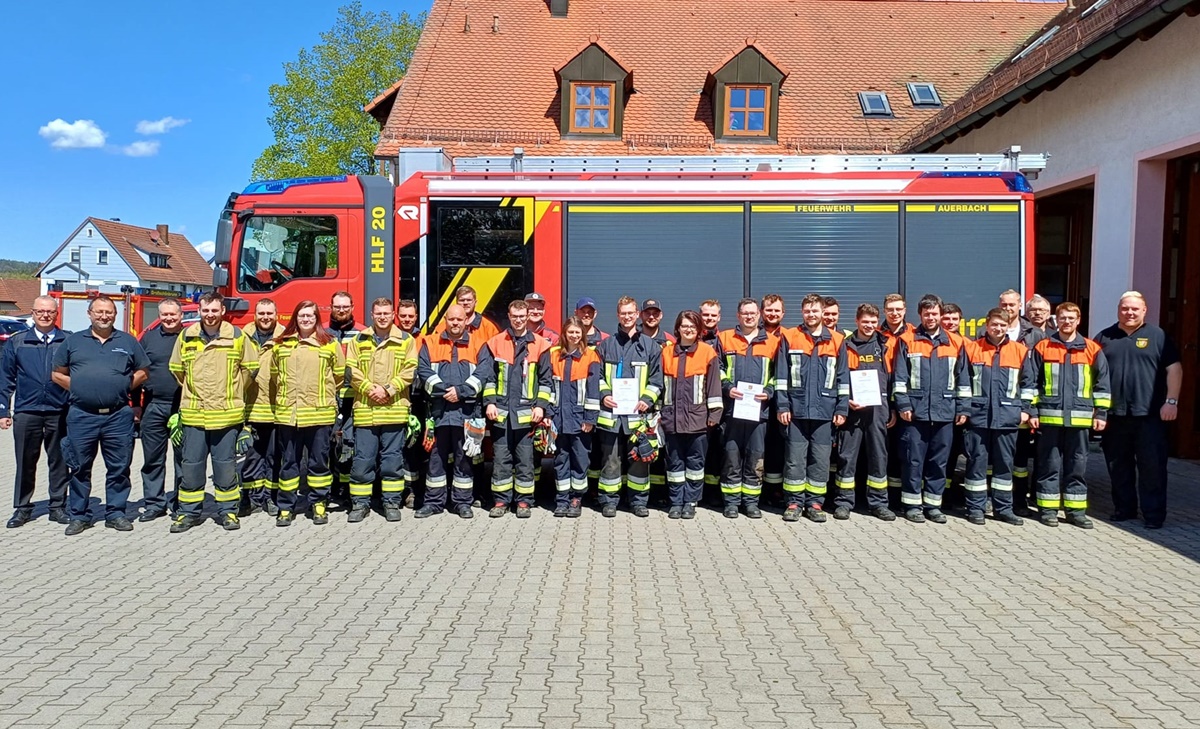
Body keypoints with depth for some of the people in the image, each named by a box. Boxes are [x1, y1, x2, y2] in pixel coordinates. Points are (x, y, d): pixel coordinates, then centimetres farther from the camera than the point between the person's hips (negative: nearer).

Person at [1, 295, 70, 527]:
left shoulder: (68, 341, 5)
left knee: (59, 462, 6)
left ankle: (58, 506, 16)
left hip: (59, 412, -1)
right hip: (26, 411, 1)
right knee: (25, 463, 7)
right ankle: (22, 508, 18)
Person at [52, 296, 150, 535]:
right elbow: (58, 374, 13)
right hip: (82, 415, 0)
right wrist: (78, 388, 2)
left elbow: (142, 372, 14)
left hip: (118, 416, 0)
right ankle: (79, 515, 18)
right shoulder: (73, 341, 10)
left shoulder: (128, 342, 9)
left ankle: (115, 513, 15)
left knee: (119, 468, 5)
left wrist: (124, 387, 3)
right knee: (80, 468, 7)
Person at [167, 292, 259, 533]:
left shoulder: (237, 336, -1)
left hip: (227, 414, -1)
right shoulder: (186, 337, 4)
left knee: (226, 464, 4)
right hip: (193, 414, 2)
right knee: (191, 465, 6)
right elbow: (177, 370, 18)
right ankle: (189, 512, 17)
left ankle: (228, 510, 15)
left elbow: (250, 367, 9)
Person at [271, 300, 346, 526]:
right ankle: (286, 506, 18)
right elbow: (274, 374, 19)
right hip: (287, 413, 2)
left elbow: (339, 375, 8)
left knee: (319, 461, 6)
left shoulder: (330, 344, 1)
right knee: (288, 462, 9)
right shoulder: (281, 344, 8)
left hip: (320, 413, -2)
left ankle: (319, 504, 18)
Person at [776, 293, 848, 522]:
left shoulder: (836, 340, 7)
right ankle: (794, 502, 11)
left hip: (825, 411, 1)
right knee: (795, 458, 2)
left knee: (820, 459, 6)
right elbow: (781, 376, 1)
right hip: (796, 409, -1)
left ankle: (815, 503, 15)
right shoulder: (789, 338, 3)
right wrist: (782, 406, -5)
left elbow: (843, 378, 8)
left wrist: (842, 409, 2)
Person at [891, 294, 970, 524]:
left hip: (945, 412, 3)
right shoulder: (907, 340, 1)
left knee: (939, 461, 8)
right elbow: (899, 377, -2)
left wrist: (962, 408, 6)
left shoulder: (955, 342, 9)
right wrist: (903, 405, -8)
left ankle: (933, 504, 17)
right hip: (916, 411, -2)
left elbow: (963, 378, 11)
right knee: (913, 460, 1)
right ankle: (912, 504, 10)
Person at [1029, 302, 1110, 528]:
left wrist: (1101, 413, 3)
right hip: (1049, 416, -1)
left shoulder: (1092, 349, 5)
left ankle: (1076, 510, 17)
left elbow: (1102, 383, 7)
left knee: (1078, 465, 8)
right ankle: (1048, 509, 11)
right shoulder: (1042, 347, 3)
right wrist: (1032, 411, 0)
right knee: (1050, 464, 4)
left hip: (1080, 417, 1)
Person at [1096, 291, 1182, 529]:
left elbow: (1174, 368, 1)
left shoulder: (1157, 336, 4)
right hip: (1114, 415, 3)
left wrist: (1171, 401, -7)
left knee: (1152, 466, -1)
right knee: (1118, 466, 10)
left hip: (1150, 414, -3)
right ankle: (1123, 508, 21)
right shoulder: (1104, 338, 11)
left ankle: (1154, 514, 7)